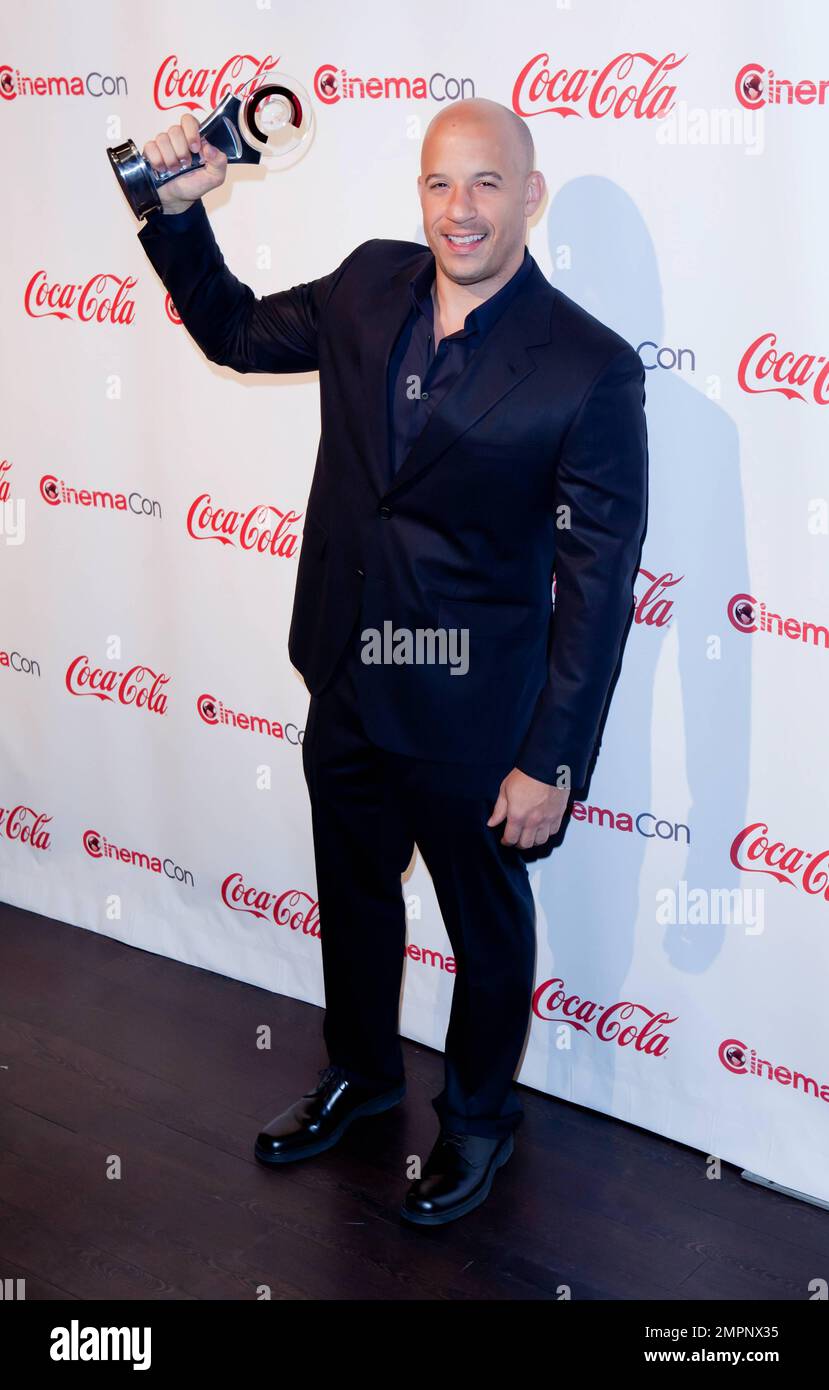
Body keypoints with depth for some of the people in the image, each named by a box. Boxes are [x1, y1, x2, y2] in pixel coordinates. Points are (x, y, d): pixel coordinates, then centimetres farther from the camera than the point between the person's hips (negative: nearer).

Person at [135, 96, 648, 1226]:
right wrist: (179, 210, 0)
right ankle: (362, 1071, 52)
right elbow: (236, 331, 15)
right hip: (346, 688, 5)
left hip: (473, 720, -5)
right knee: (353, 897, 25)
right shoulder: (372, 287, -2)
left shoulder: (591, 368, -19)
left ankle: (479, 1118, 43)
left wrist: (551, 761, -16)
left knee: (487, 928, 18)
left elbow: (598, 583, -16)